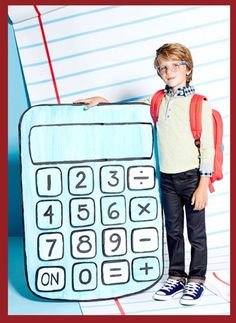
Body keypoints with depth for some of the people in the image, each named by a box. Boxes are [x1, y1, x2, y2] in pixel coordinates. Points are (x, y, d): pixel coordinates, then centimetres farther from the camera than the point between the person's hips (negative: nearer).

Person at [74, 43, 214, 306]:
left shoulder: (200, 104, -10)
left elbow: (207, 148, -10)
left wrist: (203, 185, -13)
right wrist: (103, 101, 0)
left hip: (192, 177, -5)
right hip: (167, 178, 5)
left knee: (196, 233, 8)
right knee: (172, 231, 15)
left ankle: (196, 280, 23)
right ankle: (176, 277, 30)